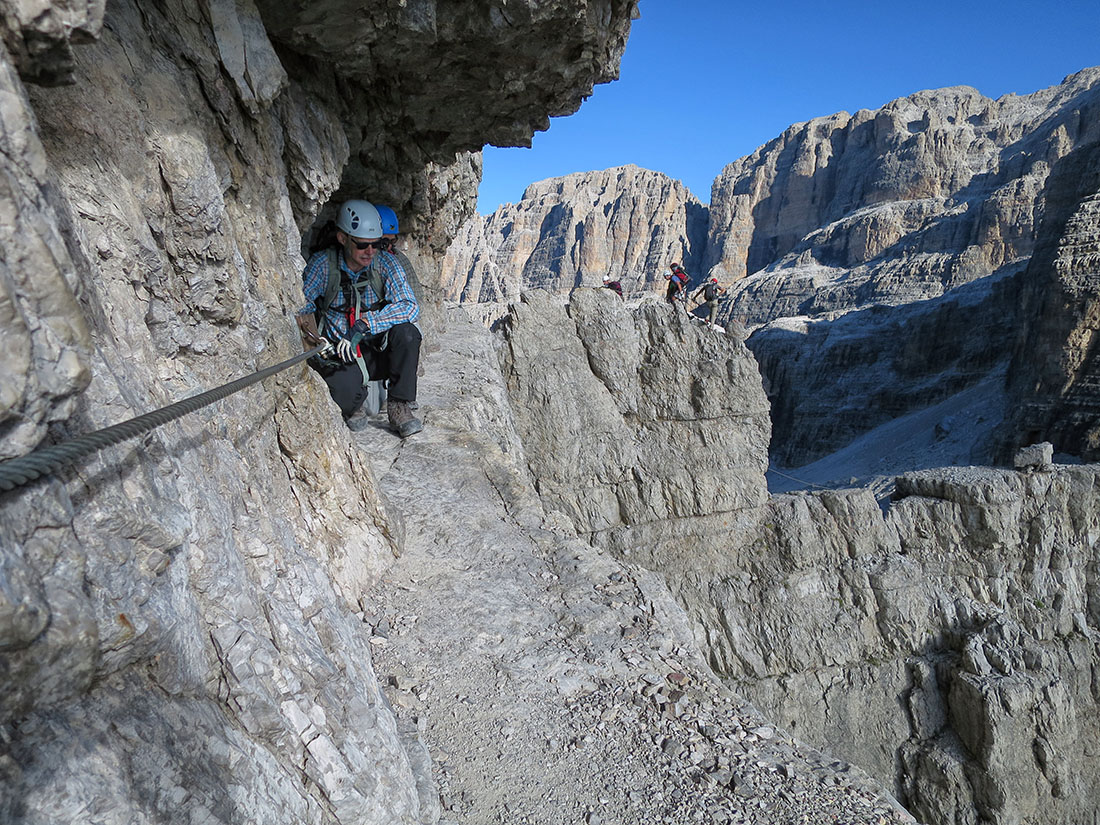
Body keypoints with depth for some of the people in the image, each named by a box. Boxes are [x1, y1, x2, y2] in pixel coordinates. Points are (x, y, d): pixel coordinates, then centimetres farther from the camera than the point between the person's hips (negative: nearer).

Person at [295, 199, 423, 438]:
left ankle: (399, 408, -17)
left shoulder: (385, 263, -7)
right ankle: (353, 408, 5)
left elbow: (410, 306, -20)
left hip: (378, 353, 2)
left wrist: (365, 324, -32)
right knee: (344, 392, -35)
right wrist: (305, 321, -30)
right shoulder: (322, 263, -7)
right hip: (340, 356, -1)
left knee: (406, 332, -31)